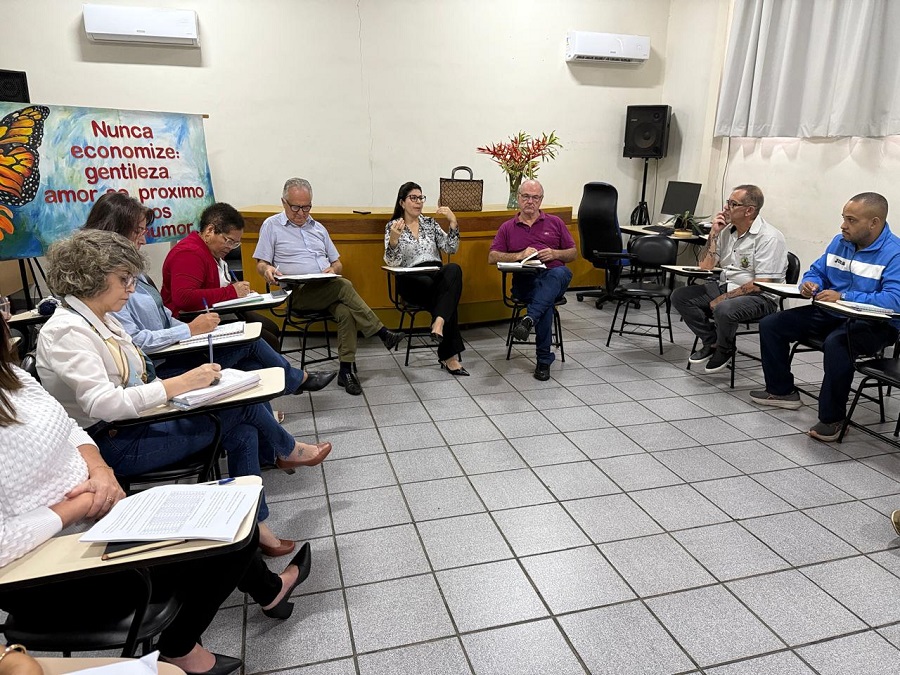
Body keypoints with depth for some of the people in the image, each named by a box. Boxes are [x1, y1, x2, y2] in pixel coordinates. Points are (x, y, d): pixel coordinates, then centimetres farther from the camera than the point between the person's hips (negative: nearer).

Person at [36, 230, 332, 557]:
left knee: (243, 432, -9)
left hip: (142, 417, 9)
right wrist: (181, 383, -32)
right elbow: (103, 404, -29)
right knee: (240, 405, -15)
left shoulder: (103, 319, 10)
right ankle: (286, 450, 15)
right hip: (116, 443, -9)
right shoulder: (65, 332, -18)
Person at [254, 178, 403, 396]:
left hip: (328, 290, 4)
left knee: (346, 312, -29)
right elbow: (260, 264, 6)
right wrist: (268, 269, -19)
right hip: (299, 293, -4)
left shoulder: (318, 228, 22)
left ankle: (346, 370, -24)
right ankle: (382, 333, -24)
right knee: (344, 286, -31)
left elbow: (338, 263, 23)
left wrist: (332, 269, -1)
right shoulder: (271, 226, 9)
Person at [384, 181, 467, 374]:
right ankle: (450, 356, -29)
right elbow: (392, 262, -5)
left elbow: (450, 249, 9)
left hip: (437, 274, 4)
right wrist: (394, 238, -24)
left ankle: (439, 323, -44)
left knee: (453, 269, -33)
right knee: (446, 292, -34)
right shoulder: (392, 226, 7)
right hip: (412, 279, -3)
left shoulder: (430, 223, 18)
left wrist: (453, 222, -3)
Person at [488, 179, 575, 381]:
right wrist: (520, 255, -7)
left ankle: (529, 319, -53)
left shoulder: (555, 223, 21)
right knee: (546, 301, -35)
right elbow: (492, 257, 8)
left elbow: (573, 253, 19)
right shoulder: (507, 228, 19)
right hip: (524, 280, -1)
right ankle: (544, 360, -30)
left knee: (561, 272, -38)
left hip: (555, 276, 1)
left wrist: (554, 254, -4)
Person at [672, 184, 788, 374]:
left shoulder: (769, 238, -16)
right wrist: (714, 234, -3)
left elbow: (761, 285, -20)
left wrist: (723, 298, -20)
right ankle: (712, 342, 7)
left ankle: (724, 349, -2)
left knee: (724, 310, -37)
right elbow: (704, 266, 6)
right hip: (724, 286, 8)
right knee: (679, 296, -7)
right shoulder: (726, 230, 7)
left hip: (760, 297, -8)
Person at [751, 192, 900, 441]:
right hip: (829, 315, 8)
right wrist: (810, 284, -8)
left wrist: (843, 297, -34)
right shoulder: (840, 242, 8)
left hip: (874, 324, -8)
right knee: (770, 325, 0)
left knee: (836, 343, -40)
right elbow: (817, 271, 17)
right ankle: (781, 390, 15)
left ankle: (832, 418, -21)